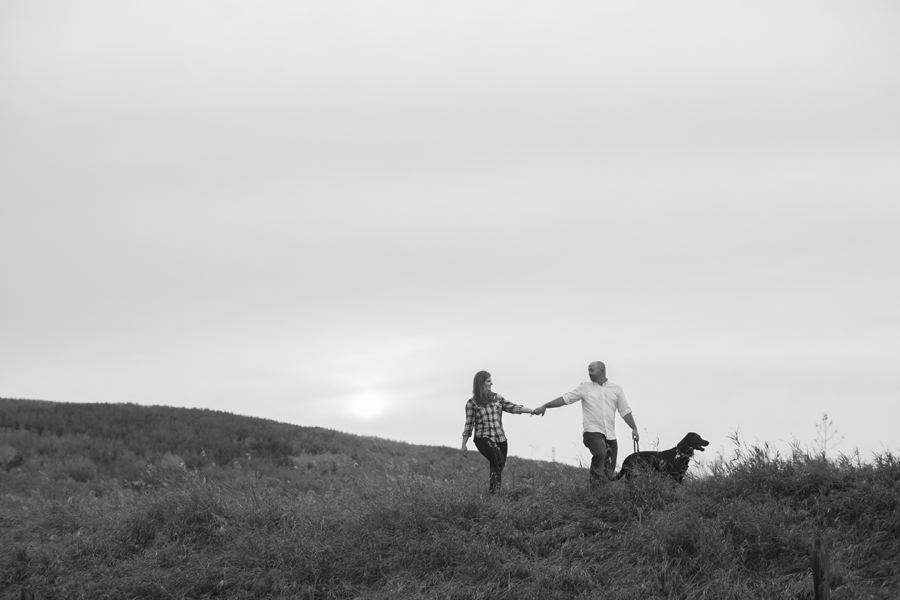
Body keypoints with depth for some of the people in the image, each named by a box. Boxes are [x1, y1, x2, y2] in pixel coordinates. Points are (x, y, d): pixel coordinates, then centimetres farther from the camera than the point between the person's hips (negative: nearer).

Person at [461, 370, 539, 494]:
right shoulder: (472, 403, 1)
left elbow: (513, 407, 6)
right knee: (498, 459, -28)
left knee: (499, 466, 2)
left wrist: (532, 411, -5)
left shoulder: (497, 398, 12)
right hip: (483, 439, -5)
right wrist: (463, 445, 4)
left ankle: (494, 492, 13)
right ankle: (494, 488, -22)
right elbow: (469, 425, 4)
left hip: (500, 439, 5)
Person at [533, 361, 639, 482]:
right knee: (600, 453, -31)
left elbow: (625, 411, 16)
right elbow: (565, 399, 7)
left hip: (610, 435, 3)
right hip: (592, 430, -3)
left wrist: (634, 429, 10)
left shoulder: (616, 389, 13)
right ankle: (596, 484, -24)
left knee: (610, 472, -1)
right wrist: (544, 406, 0)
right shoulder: (585, 388, 10)